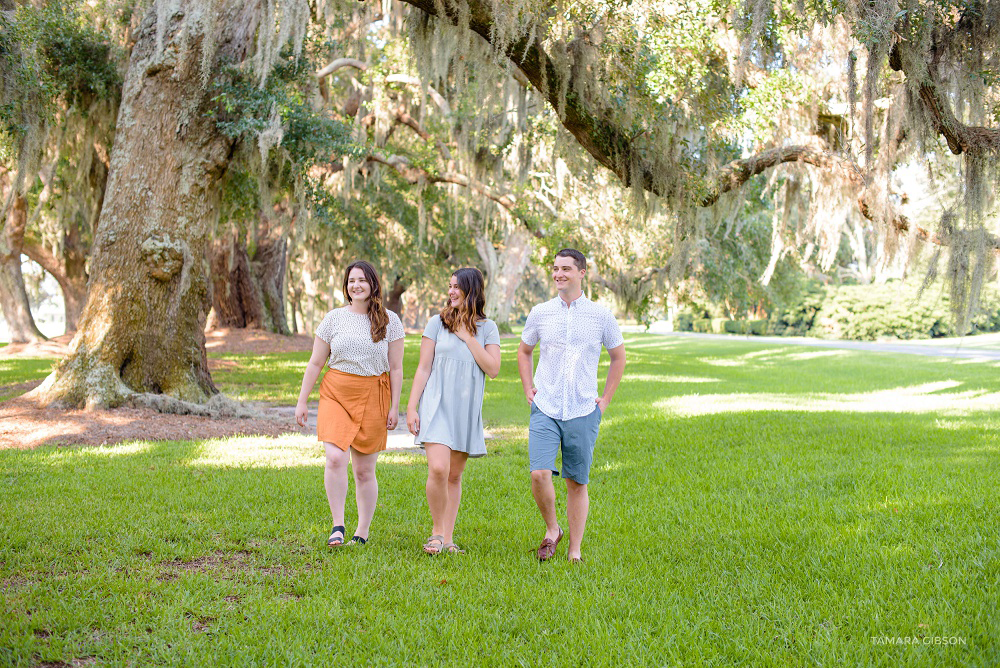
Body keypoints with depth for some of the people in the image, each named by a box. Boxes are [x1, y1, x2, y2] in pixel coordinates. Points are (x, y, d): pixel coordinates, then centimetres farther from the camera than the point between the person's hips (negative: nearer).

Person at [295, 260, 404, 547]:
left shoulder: (389, 321, 4)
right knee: (335, 458, -18)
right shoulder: (334, 318, 6)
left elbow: (396, 368, 5)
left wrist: (394, 407, 0)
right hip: (335, 394, 1)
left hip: (372, 399, 0)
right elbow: (315, 364, 9)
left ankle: (363, 531, 18)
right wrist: (302, 401, 5)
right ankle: (338, 525, -5)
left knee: (364, 470, 4)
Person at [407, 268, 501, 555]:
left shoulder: (487, 328, 6)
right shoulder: (438, 323, 3)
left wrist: (468, 337, -9)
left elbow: (493, 369, -5)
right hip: (437, 406, -2)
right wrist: (411, 407, -2)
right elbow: (423, 368, 3)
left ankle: (447, 538, 16)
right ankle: (437, 530, 1)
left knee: (454, 475, 7)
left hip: (467, 410, 2)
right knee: (438, 469, -18)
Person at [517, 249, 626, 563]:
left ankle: (575, 551, 16)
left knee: (577, 483, 4)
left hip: (583, 412, 0)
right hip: (544, 410, 1)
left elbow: (618, 357, 15)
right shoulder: (540, 313, 5)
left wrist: (605, 399, 9)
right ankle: (552, 529, 11)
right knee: (539, 474, -15)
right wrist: (528, 389, 10)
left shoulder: (601, 316, 1)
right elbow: (524, 351, 21)